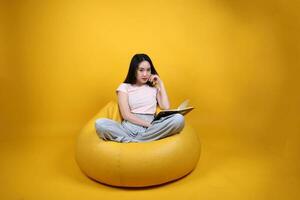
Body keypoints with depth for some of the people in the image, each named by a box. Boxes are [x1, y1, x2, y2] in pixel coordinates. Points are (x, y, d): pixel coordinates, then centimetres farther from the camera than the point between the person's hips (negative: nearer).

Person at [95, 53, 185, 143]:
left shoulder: (154, 87, 18)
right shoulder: (124, 87, 9)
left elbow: (166, 107, 2)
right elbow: (126, 115, -3)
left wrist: (161, 84, 8)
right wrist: (149, 124, -14)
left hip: (150, 129, 3)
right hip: (129, 127, -2)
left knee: (179, 118, -27)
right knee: (100, 123, -27)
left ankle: (130, 139, -25)